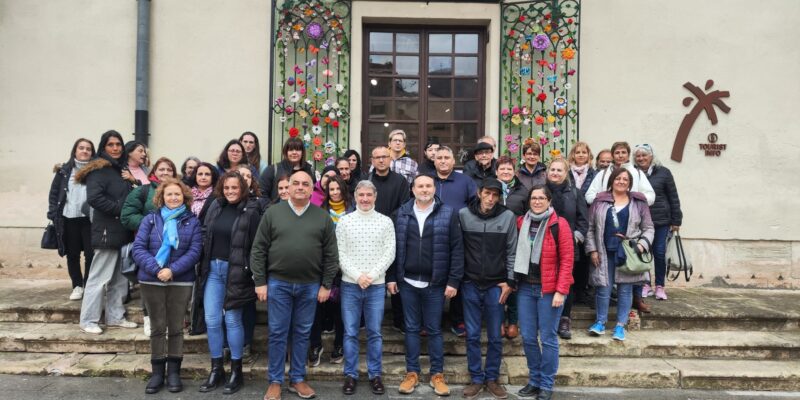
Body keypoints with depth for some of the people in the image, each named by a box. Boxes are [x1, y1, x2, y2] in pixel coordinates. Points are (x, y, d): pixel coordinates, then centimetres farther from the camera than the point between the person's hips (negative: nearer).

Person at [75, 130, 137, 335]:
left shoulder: (122, 169, 16)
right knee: (99, 278, -2)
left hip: (122, 232, 8)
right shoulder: (99, 170, -9)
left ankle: (115, 317, 24)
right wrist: (120, 209, -18)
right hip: (107, 231, -8)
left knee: (119, 278, 14)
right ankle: (88, 321, 8)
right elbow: (94, 198, -22)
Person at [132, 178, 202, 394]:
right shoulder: (150, 219, 4)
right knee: (157, 327, 9)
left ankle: (174, 372, 18)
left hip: (181, 281, -1)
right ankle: (157, 372, 19)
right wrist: (155, 269, -18)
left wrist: (172, 270, -18)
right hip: (152, 280, 1)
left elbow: (195, 251, -6)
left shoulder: (192, 221, 3)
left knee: (176, 327, 7)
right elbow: (138, 248, -4)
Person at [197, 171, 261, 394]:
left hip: (236, 272, -5)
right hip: (213, 269, 5)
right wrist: (204, 266, 9)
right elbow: (207, 238, 14)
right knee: (211, 320, 6)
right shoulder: (215, 207, 8)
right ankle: (216, 369, 20)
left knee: (232, 320, 2)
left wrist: (253, 274, -13)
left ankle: (236, 371, 16)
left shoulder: (250, 212, -7)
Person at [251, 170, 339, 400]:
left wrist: (326, 285, -1)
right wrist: (260, 282, -4)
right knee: (277, 333, 6)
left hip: (310, 285, 1)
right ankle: (275, 381, 19)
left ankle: (297, 379, 24)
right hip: (278, 283, -1)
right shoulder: (272, 213, 0)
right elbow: (259, 250, 0)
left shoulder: (323, 217, 2)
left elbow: (331, 255, 3)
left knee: (302, 334, 11)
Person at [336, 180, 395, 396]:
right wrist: (357, 275, -13)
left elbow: (389, 253, -2)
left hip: (377, 285, 0)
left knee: (375, 332, 7)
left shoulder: (386, 222, 2)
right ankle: (350, 375, 19)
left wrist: (372, 276, -12)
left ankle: (375, 375, 20)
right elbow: (340, 254, -2)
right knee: (350, 333, 6)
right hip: (350, 285, 0)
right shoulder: (344, 221, 1)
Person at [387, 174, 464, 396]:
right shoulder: (401, 214, 3)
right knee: (411, 328, 11)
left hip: (435, 284, -2)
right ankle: (412, 373, 23)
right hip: (407, 282, 2)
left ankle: (437, 375, 20)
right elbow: (394, 247, 6)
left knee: (434, 330, 8)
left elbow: (457, 249, -5)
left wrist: (454, 281, -10)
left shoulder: (448, 214, -3)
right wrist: (391, 277, 2)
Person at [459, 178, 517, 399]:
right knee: (472, 335, 8)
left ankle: (492, 378, 25)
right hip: (470, 284, 0)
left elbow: (512, 252, 0)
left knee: (495, 337, 9)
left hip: (496, 285, 0)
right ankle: (476, 378, 22)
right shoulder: (463, 214, -3)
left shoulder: (508, 217, -3)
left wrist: (510, 281, -3)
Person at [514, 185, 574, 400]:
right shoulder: (521, 222, 7)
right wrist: (513, 282, 3)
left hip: (549, 289, -4)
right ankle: (534, 381, 25)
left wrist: (561, 291, -13)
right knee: (527, 337, 9)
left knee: (548, 338, 3)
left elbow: (567, 259, -8)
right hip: (525, 287, 4)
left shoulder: (559, 223, -6)